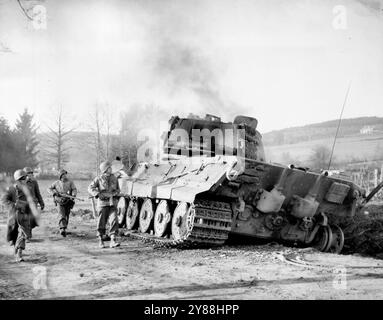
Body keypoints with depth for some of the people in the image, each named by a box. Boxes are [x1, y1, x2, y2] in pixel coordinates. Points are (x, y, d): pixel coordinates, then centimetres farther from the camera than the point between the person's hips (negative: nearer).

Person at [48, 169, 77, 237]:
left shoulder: (70, 182, 3)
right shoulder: (56, 183, 6)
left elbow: (74, 189, -6)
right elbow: (49, 189, 12)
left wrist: (74, 195, -27)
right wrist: (54, 193, -7)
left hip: (68, 201, 1)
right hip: (60, 201, -1)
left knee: (66, 216, 9)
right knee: (62, 215, -17)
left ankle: (64, 229, 27)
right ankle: (62, 229, -27)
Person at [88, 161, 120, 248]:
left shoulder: (114, 178, 9)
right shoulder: (99, 179, -1)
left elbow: (118, 189, 20)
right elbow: (90, 188, -5)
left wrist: (114, 193, -1)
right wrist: (98, 194, -19)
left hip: (112, 203, 2)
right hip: (102, 203, -2)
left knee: (114, 221, -12)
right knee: (101, 222, 5)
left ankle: (113, 241, -14)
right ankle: (100, 241, 19)